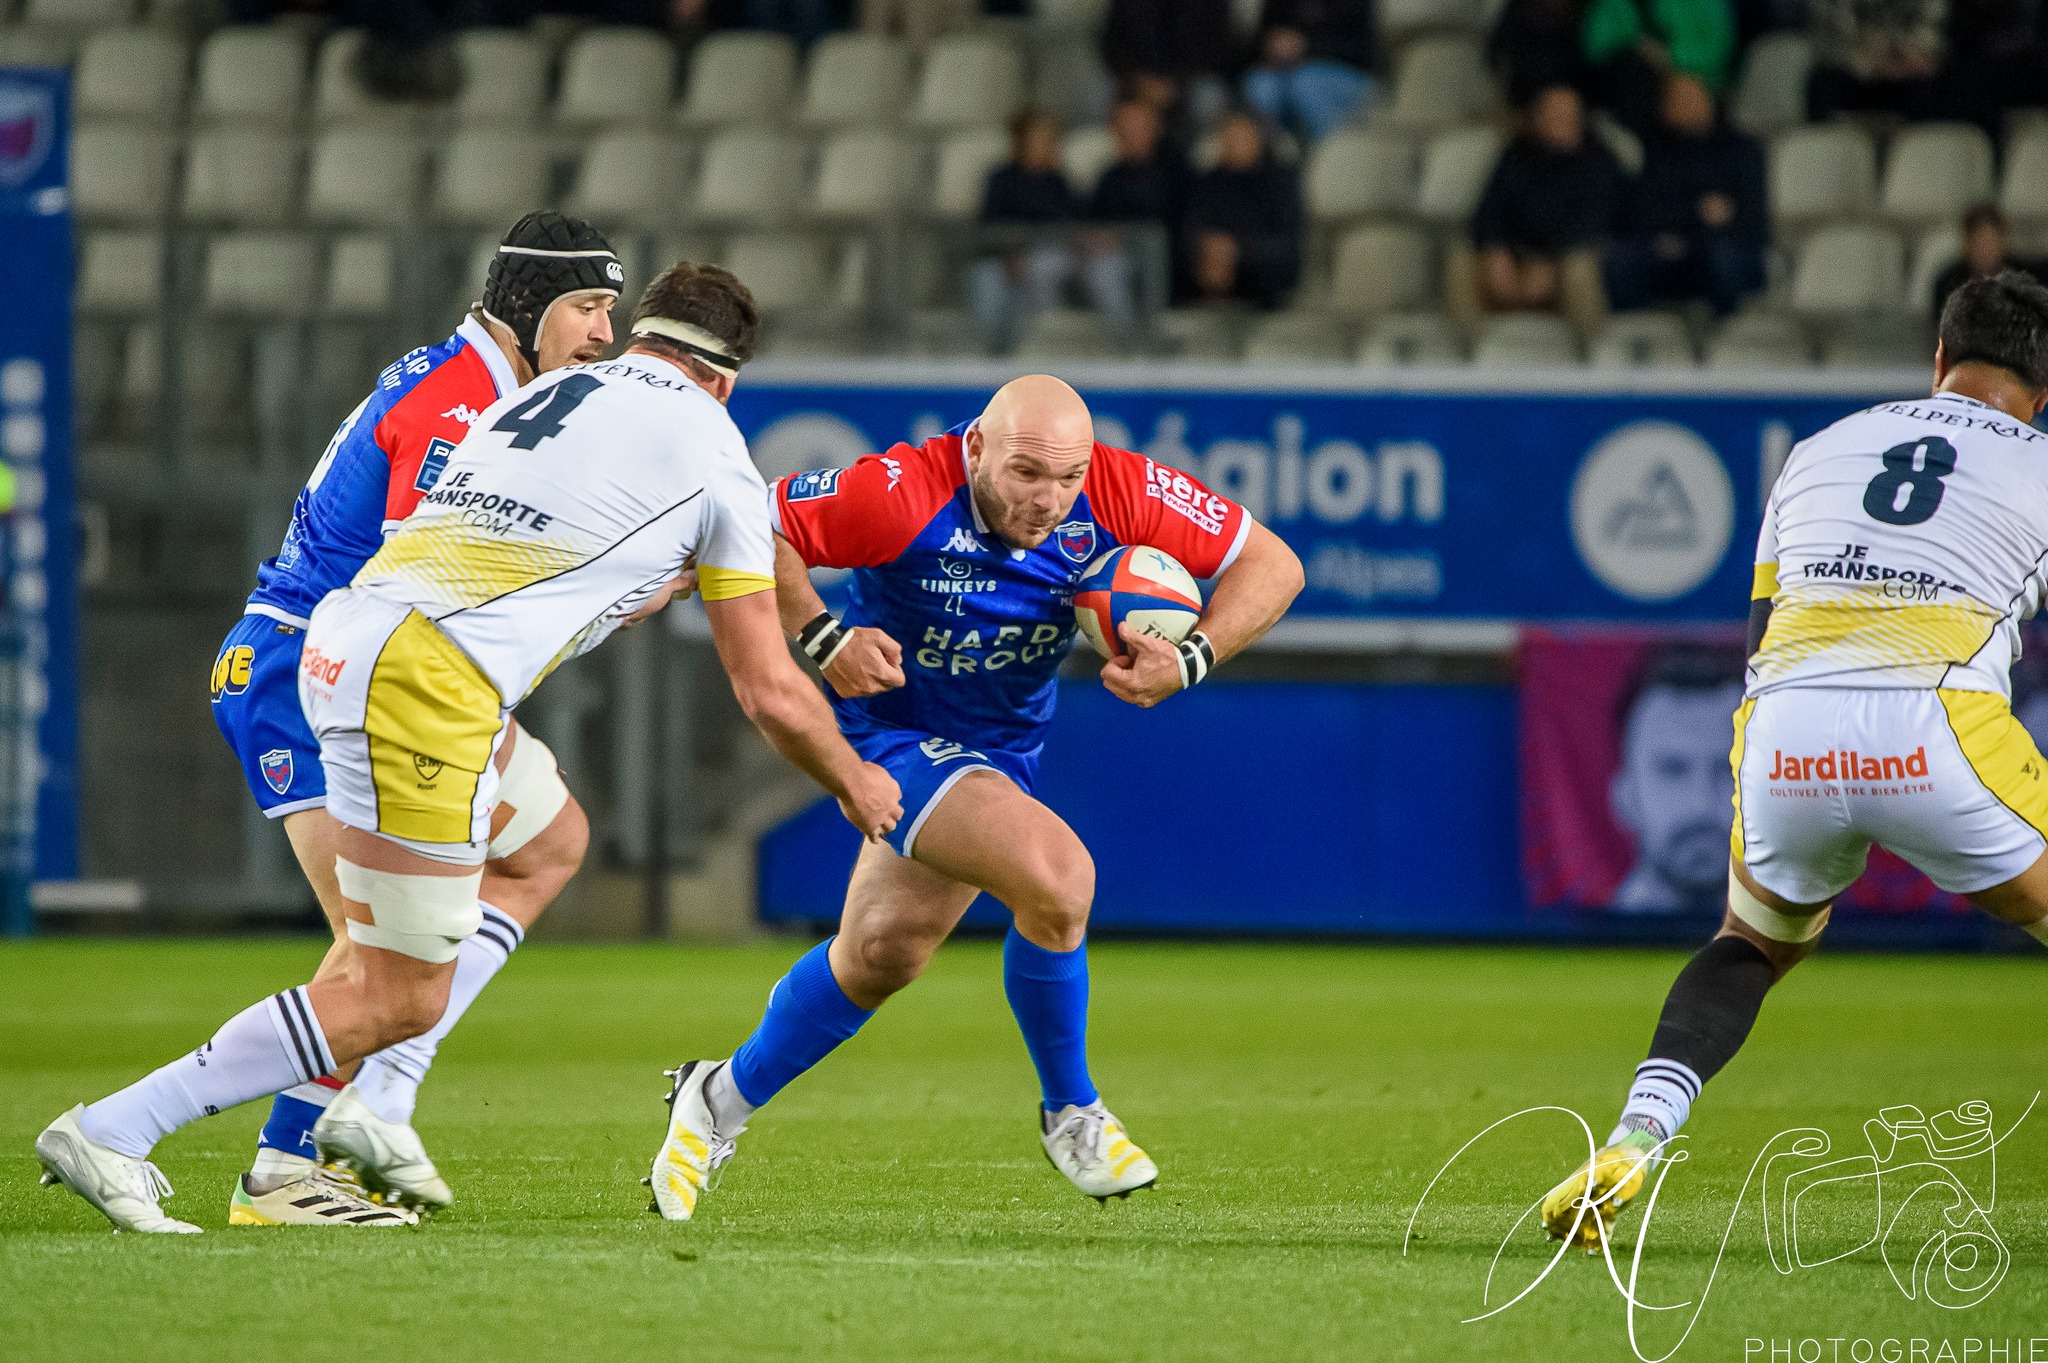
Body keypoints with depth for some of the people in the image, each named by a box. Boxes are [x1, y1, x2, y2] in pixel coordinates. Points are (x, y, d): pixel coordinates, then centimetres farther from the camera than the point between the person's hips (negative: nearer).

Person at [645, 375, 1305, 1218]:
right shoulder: (906, 494, -29)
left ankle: (722, 1101, 38)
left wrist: (1190, 660, -26)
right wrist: (823, 637, -33)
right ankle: (1071, 1115, -5)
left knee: (881, 956, 13)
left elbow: (1271, 564, -11)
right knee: (1055, 874, -26)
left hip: (1002, 752, 6)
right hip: (894, 732, -6)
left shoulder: (1120, 494, -18)